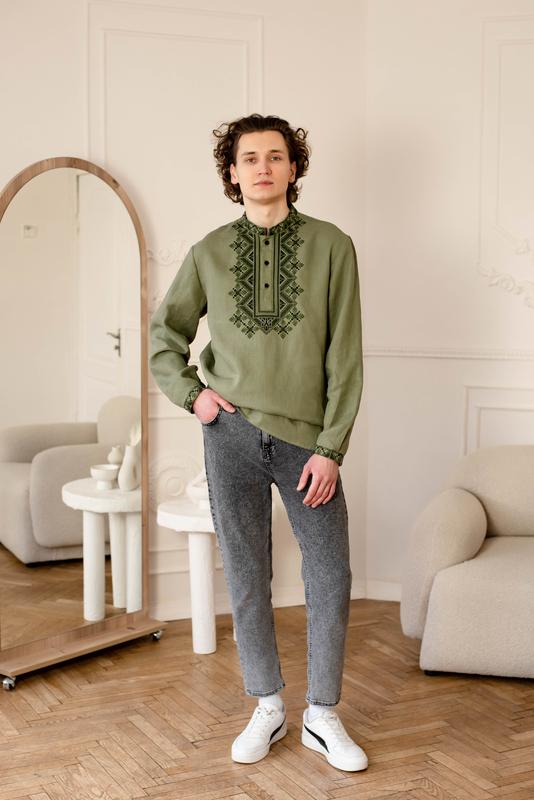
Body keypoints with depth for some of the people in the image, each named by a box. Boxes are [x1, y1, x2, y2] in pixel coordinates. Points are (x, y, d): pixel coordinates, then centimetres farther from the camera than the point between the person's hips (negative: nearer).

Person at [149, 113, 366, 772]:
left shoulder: (331, 247, -2)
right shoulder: (209, 253, 4)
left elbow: (344, 359, -4)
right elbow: (165, 332, 17)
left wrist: (330, 448, -9)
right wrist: (191, 392, 2)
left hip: (306, 440, -1)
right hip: (232, 434, 1)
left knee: (331, 578, 1)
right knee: (246, 575, 8)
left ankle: (322, 716, 18)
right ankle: (268, 707, 24)